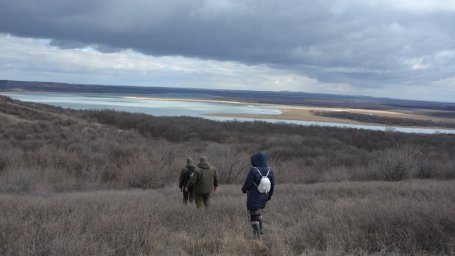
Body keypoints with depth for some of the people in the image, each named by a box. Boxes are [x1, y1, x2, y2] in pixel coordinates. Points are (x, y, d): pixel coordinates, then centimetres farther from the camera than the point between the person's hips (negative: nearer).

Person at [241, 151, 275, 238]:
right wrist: (269, 195, 14)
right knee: (258, 211, 30)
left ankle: (257, 234, 16)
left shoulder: (253, 171, -26)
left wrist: (244, 189, 5)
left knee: (254, 215, 12)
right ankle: (261, 229, 32)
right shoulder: (269, 170, -11)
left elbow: (247, 183, -17)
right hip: (263, 198, 5)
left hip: (253, 198, -5)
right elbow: (272, 185, -2)